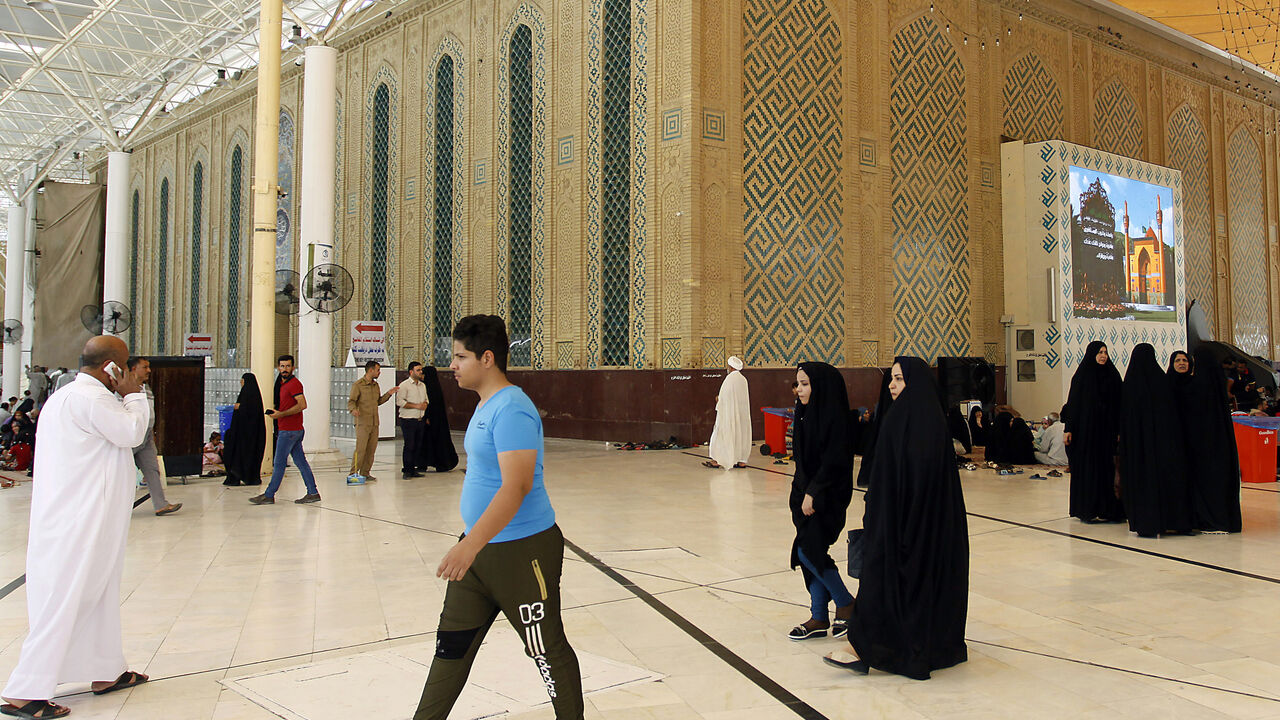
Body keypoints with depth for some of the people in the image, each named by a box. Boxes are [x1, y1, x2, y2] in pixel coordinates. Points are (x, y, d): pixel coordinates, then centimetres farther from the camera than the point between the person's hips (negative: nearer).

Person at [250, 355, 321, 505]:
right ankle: (313, 493, 9)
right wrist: (275, 411, 12)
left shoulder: (294, 384, -13)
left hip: (289, 430, -10)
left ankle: (269, 495, 3)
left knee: (279, 463, -3)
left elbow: (302, 405, -23)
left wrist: (281, 414, -20)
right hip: (296, 430, 10)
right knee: (300, 461, 8)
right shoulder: (282, 383, 18)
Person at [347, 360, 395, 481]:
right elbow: (351, 401, -9)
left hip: (374, 423, 7)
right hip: (362, 422, -7)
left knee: (371, 449, 6)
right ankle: (353, 473, -5)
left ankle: (365, 473, 13)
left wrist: (388, 394, 14)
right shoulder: (358, 385, -5)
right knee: (360, 449, -12)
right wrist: (353, 409, -30)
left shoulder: (376, 385, 17)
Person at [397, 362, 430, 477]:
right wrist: (416, 406, -16)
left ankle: (413, 469, 13)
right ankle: (406, 470, 0)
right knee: (409, 446, -7)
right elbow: (400, 402, -15)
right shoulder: (404, 385, -7)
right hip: (408, 420, -6)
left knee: (418, 446, 6)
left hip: (420, 420, 7)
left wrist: (425, 405, 1)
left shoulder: (423, 385, 15)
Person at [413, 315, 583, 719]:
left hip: (522, 551, -10)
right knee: (451, 645, 14)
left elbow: (516, 486, -29)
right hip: (480, 548, 10)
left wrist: (472, 544, -36)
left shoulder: (511, 411, -21)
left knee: (547, 650, 5)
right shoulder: (485, 405, 12)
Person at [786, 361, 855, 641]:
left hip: (826, 497, -9)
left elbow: (833, 460, -20)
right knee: (809, 555, 8)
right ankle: (819, 618, 16)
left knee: (807, 551, -11)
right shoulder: (806, 414, 10)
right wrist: (799, 489, 13)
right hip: (807, 494, 9)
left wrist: (812, 493, -20)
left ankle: (846, 604, 6)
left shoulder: (832, 416, -16)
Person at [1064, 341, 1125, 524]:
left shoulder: (1113, 375, 8)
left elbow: (1119, 404, 7)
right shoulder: (1081, 376, 1)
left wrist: (1119, 430, 0)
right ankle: (1088, 510, 5)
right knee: (1088, 469, -1)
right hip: (1086, 429, -3)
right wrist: (1068, 428, -8)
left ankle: (1107, 508, 6)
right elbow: (1073, 402, -2)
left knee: (1107, 467, 1)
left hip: (1107, 429, 3)